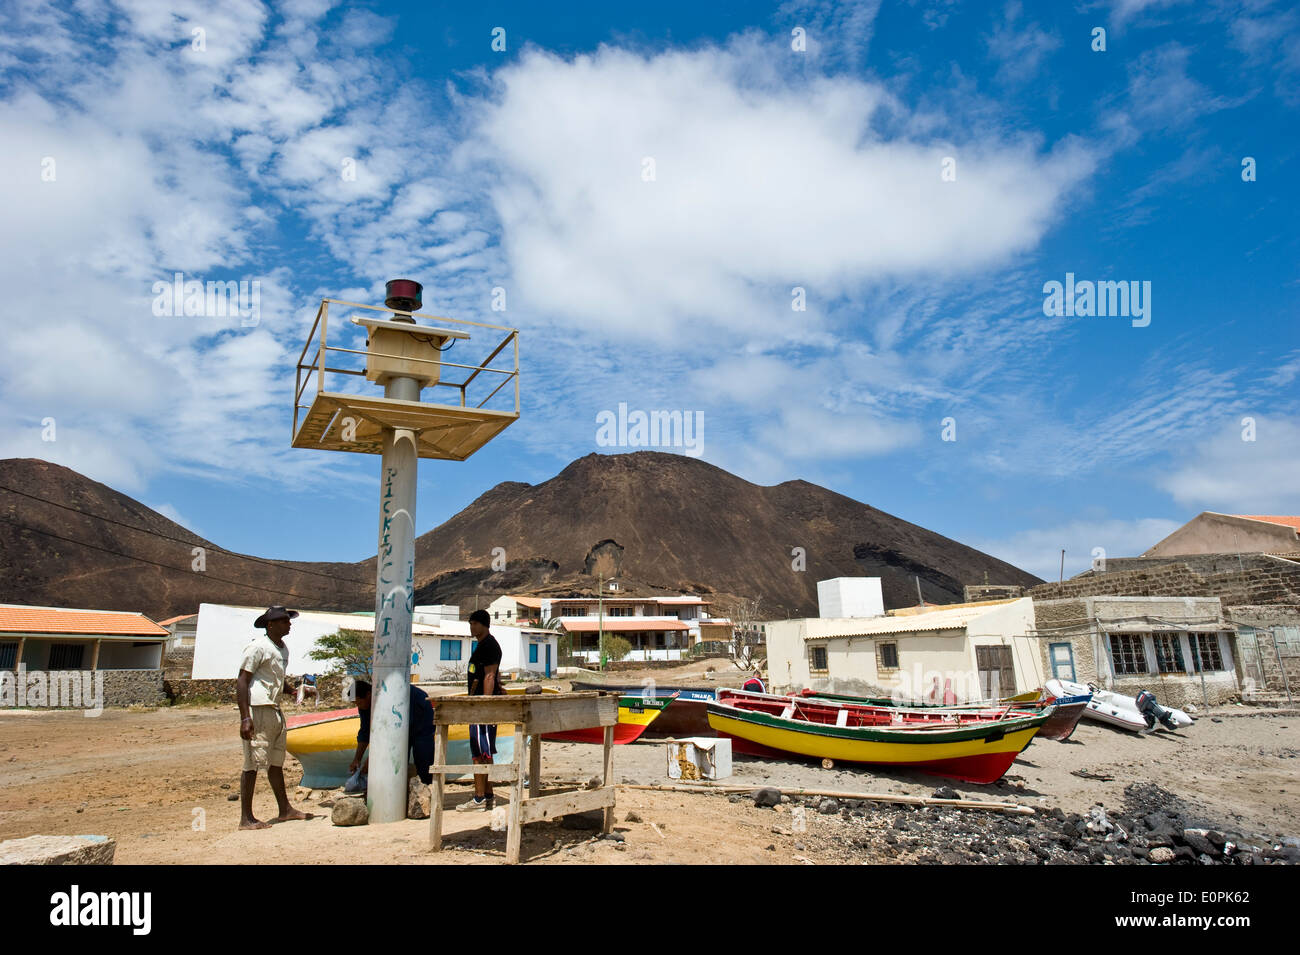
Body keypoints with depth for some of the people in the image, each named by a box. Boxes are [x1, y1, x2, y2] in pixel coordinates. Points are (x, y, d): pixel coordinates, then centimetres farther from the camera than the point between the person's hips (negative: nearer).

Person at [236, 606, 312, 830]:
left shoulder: (283, 649, 16)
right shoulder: (258, 647, -12)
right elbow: (242, 681, -15)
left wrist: (296, 692, 8)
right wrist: (245, 718, -21)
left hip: (275, 710, 9)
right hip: (257, 709, -9)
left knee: (276, 762, 16)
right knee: (253, 763, -5)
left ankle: (285, 810, 25)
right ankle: (246, 818, 3)